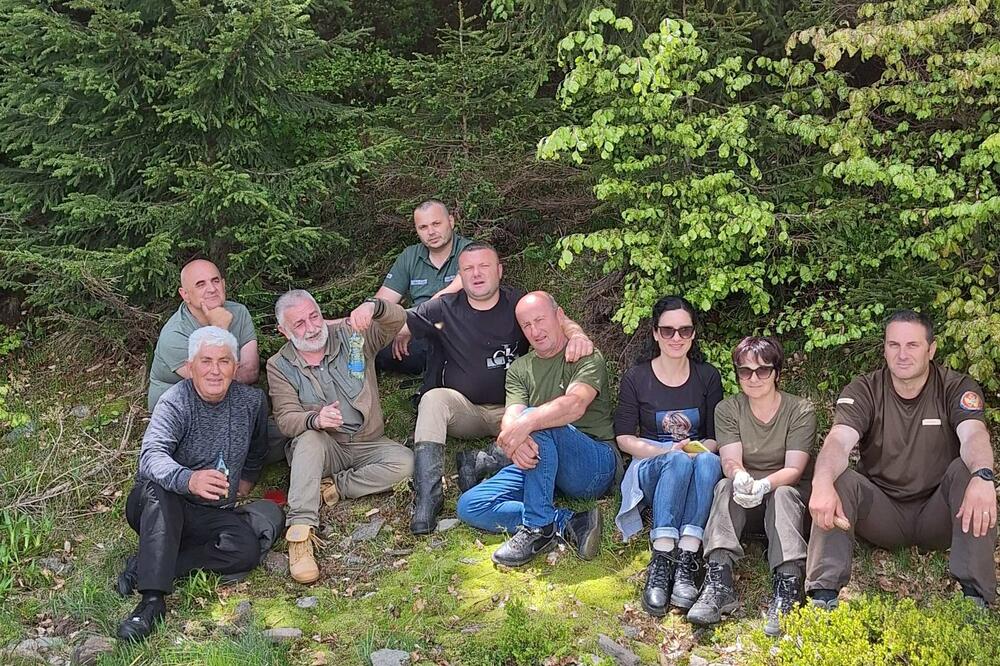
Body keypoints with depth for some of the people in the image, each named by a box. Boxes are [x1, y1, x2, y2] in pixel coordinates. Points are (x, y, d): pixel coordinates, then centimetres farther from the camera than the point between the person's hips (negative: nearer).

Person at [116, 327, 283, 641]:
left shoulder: (251, 401, 0)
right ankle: (153, 598, -41)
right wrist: (189, 480, -53)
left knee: (247, 550, -26)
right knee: (159, 487, -38)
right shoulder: (175, 402, -16)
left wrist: (244, 483, 11)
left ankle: (145, 569, -22)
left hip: (212, 515, 4)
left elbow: (256, 451, 23)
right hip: (158, 510, -3)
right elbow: (151, 456, -34)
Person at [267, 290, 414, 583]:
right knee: (310, 440, -36)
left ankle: (334, 487, -17)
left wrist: (373, 306, -39)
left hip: (367, 444, 1)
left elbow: (397, 320, -15)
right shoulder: (279, 366, -1)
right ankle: (300, 532, -44)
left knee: (403, 461, -26)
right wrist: (315, 420, -35)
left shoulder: (351, 334, 0)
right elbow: (286, 419, -11)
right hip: (323, 447, -1)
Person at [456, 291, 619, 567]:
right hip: (536, 464, 6)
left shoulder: (587, 357, 0)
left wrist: (526, 424, -41)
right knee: (469, 505, -13)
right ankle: (569, 524, -21)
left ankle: (539, 527, -27)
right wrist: (516, 442, -29)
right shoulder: (519, 369, 17)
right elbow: (510, 418, -3)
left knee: (536, 420, -33)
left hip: (597, 464, -6)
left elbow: (575, 405, -22)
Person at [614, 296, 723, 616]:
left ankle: (686, 562, -44)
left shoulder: (708, 376, 7)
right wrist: (668, 452, -17)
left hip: (698, 463, 1)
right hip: (652, 467, -1)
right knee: (679, 461, -38)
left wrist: (700, 449, -17)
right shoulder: (636, 378, 3)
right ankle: (660, 563, -44)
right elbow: (624, 438, 0)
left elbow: (717, 437, 7)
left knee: (708, 461, -36)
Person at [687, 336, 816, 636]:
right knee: (727, 486, -31)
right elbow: (731, 461, -13)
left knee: (783, 493, -35)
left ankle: (788, 586, -49)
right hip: (745, 498, 2)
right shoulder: (727, 410, 0)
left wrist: (764, 485, -37)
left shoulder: (800, 410, -7)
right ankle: (719, 582, -48)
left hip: (786, 487, -1)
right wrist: (741, 477, -39)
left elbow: (794, 469, -16)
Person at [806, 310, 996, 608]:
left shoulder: (957, 388, -5)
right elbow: (838, 441, -22)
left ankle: (976, 592, -29)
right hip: (882, 513, 1)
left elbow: (974, 436, -26)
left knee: (968, 469, -28)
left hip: (938, 515, -1)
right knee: (839, 480, -26)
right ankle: (823, 594, -31)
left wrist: (982, 477, -50)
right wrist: (822, 483, -46)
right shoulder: (863, 391, -4)